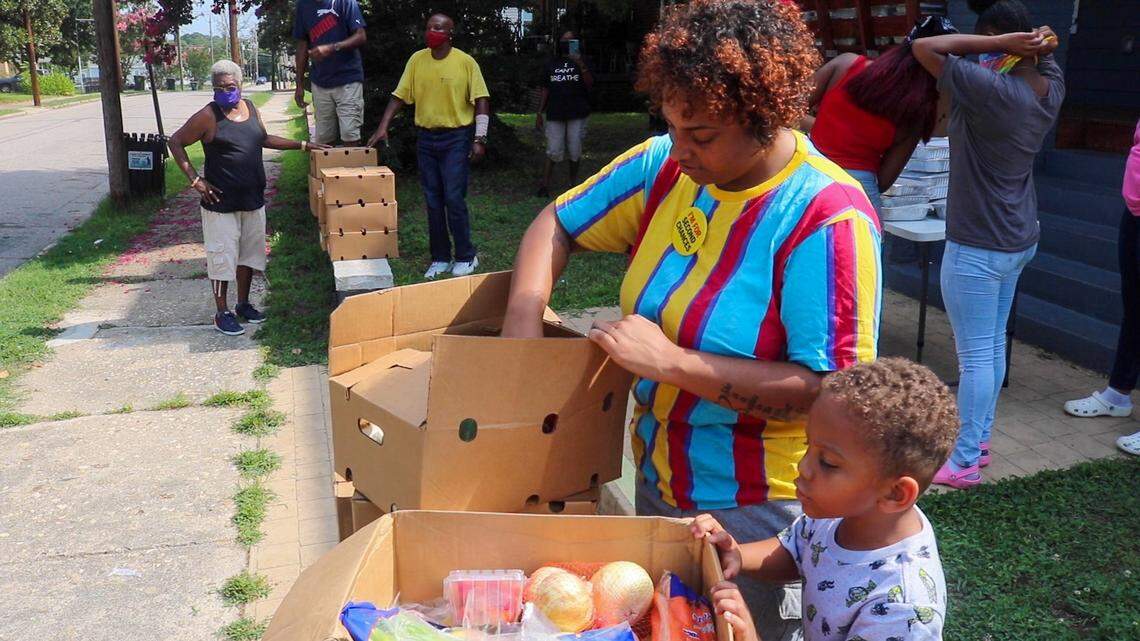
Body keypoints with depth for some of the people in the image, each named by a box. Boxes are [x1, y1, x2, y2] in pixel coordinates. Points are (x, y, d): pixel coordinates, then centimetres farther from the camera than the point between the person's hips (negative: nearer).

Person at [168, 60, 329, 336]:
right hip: (221, 201, -6)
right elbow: (175, 142, -8)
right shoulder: (208, 116, -13)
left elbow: (264, 139, 19)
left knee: (249, 252, 16)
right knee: (222, 256, 1)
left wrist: (304, 145, 15)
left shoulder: (249, 107, 5)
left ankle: (243, 304, 31)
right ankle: (222, 313, 14)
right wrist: (196, 180, -14)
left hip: (253, 198, 6)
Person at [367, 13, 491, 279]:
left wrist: (479, 139, -12)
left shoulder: (465, 62, -7)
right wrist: (383, 127, -3)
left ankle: (466, 257, 6)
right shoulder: (417, 60, 3)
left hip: (456, 139, -4)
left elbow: (481, 101, -6)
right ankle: (440, 258, 18)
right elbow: (399, 96, 6)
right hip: (426, 139, 4)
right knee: (433, 202, 8)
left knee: (454, 199, -7)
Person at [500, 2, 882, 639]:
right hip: (658, 478, 6)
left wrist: (671, 361, -29)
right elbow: (557, 223, 4)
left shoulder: (827, 217, -25)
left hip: (759, 509, -6)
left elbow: (834, 391, -28)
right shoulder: (665, 166, -7)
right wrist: (523, 324, -12)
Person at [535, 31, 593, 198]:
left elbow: (590, 84, -7)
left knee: (574, 151, 4)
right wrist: (539, 114, 7)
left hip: (576, 115, 0)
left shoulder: (581, 62, 7)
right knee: (553, 152, -5)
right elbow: (545, 90, 12)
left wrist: (581, 65, -21)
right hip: (555, 115, 0)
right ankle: (544, 185, -5)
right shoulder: (552, 64, 11)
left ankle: (573, 182, 19)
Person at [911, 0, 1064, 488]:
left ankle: (964, 463, 10)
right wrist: (1030, 45, 4)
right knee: (993, 345, 18)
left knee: (975, 355, -1)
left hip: (977, 247, -9)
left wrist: (1000, 45, -19)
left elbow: (924, 47, -20)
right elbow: (1046, 49, 23)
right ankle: (979, 441, 31)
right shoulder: (1050, 87, 2)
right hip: (1020, 240, 9)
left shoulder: (990, 89, -23)